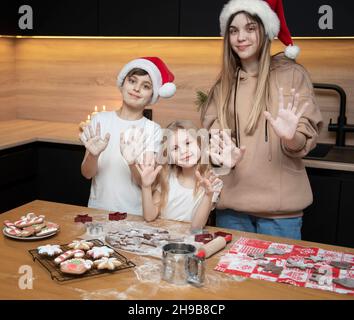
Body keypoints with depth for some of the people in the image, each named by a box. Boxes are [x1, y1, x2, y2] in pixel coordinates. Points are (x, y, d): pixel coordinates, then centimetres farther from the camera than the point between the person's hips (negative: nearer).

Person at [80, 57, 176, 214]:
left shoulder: (153, 129, -5)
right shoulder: (100, 119, 1)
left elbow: (145, 183, -9)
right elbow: (87, 174, 1)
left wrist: (133, 162, -26)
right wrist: (93, 155, -18)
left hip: (134, 214, -2)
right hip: (97, 209, 2)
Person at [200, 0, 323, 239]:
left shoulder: (292, 74, -1)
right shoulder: (223, 84, 11)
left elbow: (308, 135, -5)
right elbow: (211, 133, 5)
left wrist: (290, 137, -28)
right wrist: (220, 152, -17)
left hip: (279, 204, -3)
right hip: (231, 202, 3)